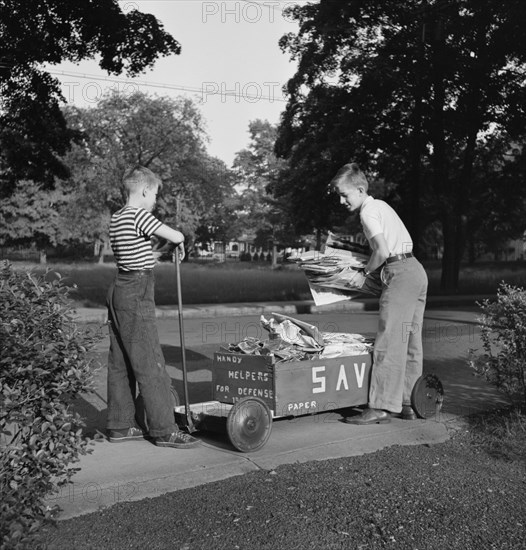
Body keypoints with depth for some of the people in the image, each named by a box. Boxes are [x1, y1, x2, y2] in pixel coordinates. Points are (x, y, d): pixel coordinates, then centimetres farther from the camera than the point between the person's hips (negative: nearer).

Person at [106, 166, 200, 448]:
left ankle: (120, 426, 20)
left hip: (118, 289, 10)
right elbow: (176, 236, -20)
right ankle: (164, 430, 2)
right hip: (136, 294, -10)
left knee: (120, 362, 12)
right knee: (150, 364, -5)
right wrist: (180, 244, 2)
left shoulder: (116, 219, 14)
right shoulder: (139, 215, -14)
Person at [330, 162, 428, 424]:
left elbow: (383, 251, -19)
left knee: (389, 341, -11)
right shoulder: (380, 204, 21)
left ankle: (381, 407, -10)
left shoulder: (368, 211, -8)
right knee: (411, 342, 10)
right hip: (416, 270, 10)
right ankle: (409, 403, 16)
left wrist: (364, 272, -5)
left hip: (400, 273, -10)